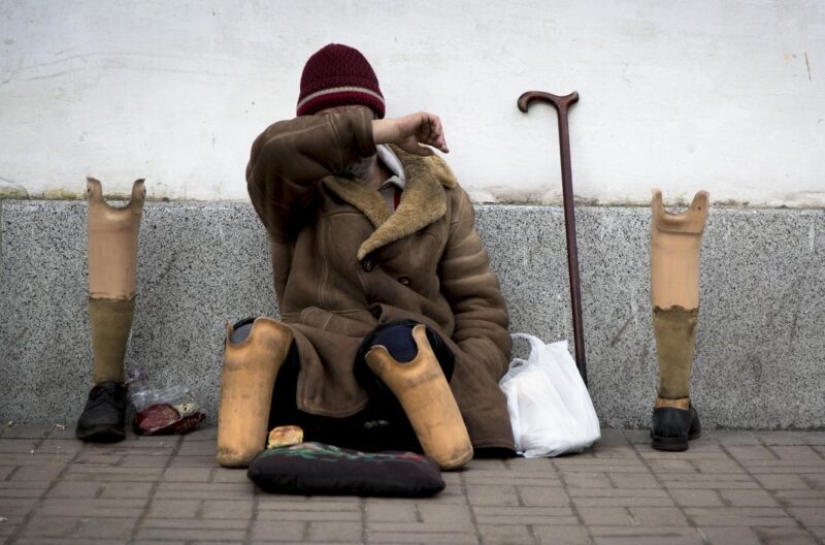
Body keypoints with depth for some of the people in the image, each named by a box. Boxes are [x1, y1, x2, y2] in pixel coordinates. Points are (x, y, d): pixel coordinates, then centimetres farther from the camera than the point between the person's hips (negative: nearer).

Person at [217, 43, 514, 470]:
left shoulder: (438, 194, 17)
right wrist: (384, 131, -10)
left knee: (400, 341, -34)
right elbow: (274, 151, -15)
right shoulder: (305, 192, 11)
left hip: (416, 362, 1)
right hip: (321, 378, 0)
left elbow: (480, 307, 12)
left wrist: (465, 382, -7)